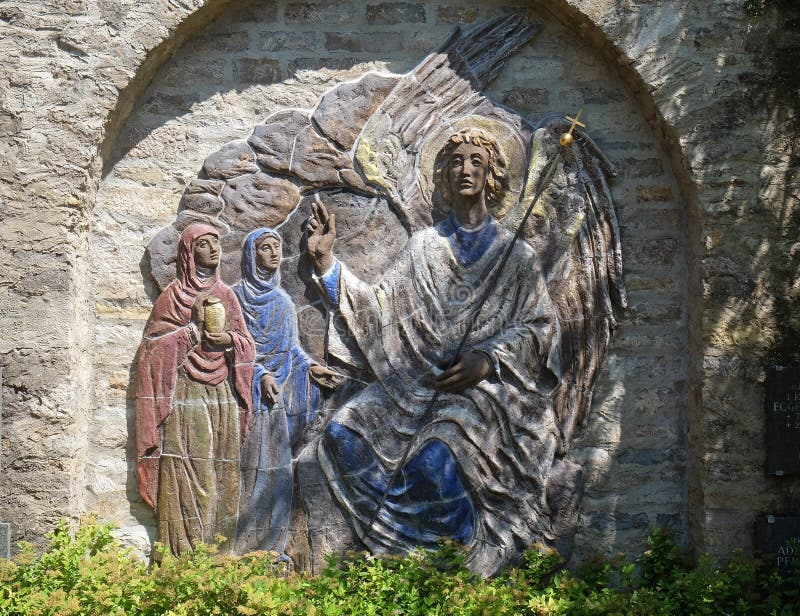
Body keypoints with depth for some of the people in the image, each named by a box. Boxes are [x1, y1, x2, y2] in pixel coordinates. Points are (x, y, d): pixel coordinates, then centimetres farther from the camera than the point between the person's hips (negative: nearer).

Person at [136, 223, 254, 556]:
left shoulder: (225, 295, 16)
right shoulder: (173, 296, 2)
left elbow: (246, 343, 16)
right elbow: (156, 347, -5)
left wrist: (229, 339, -5)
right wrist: (195, 326, -13)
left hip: (223, 400, 5)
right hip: (186, 399, -5)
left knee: (222, 482, 3)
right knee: (189, 481, -9)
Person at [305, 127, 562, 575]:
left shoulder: (514, 255, 8)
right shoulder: (424, 247, 15)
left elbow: (540, 326, 0)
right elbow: (380, 308, 7)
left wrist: (488, 358, -17)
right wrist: (327, 262, -4)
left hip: (486, 386, -4)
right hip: (419, 382, 4)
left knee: (435, 454, -34)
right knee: (344, 435, -20)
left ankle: (464, 566, -11)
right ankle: (407, 552, -9)